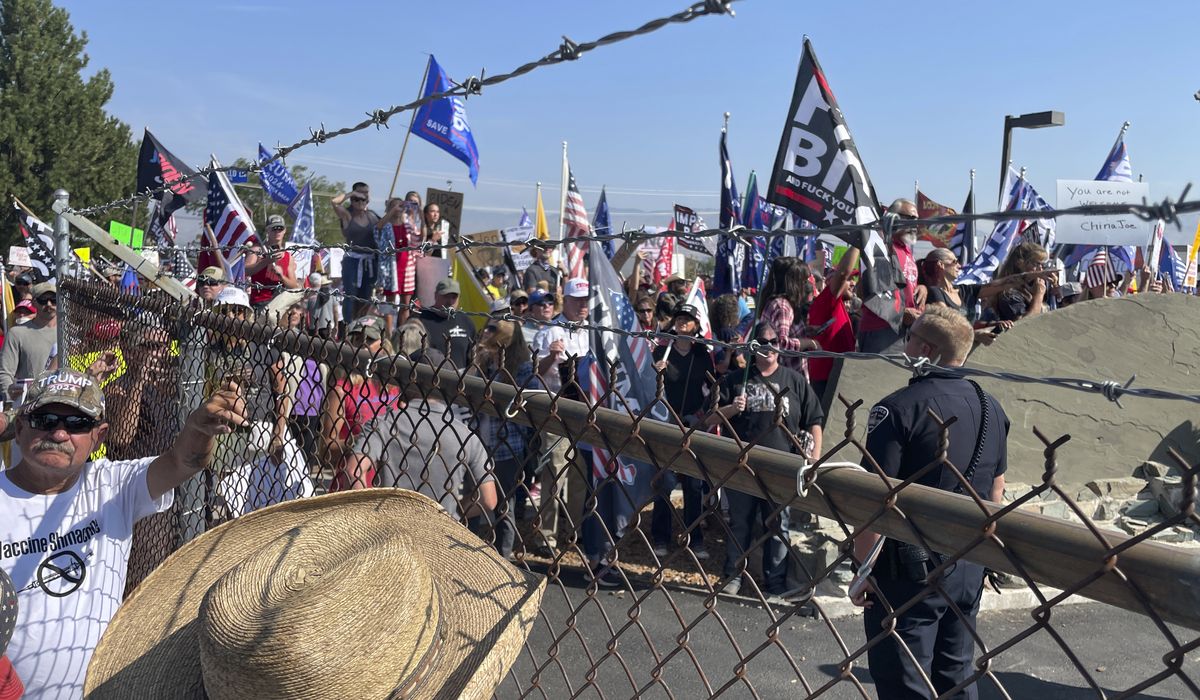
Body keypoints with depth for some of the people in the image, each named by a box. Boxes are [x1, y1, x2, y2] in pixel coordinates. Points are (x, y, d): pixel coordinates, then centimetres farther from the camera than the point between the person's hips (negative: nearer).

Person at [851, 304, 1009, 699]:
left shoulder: (898, 409, -18)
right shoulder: (991, 408, 4)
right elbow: (996, 493, 13)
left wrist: (862, 568, -10)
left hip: (909, 569, -7)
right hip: (969, 570, 7)